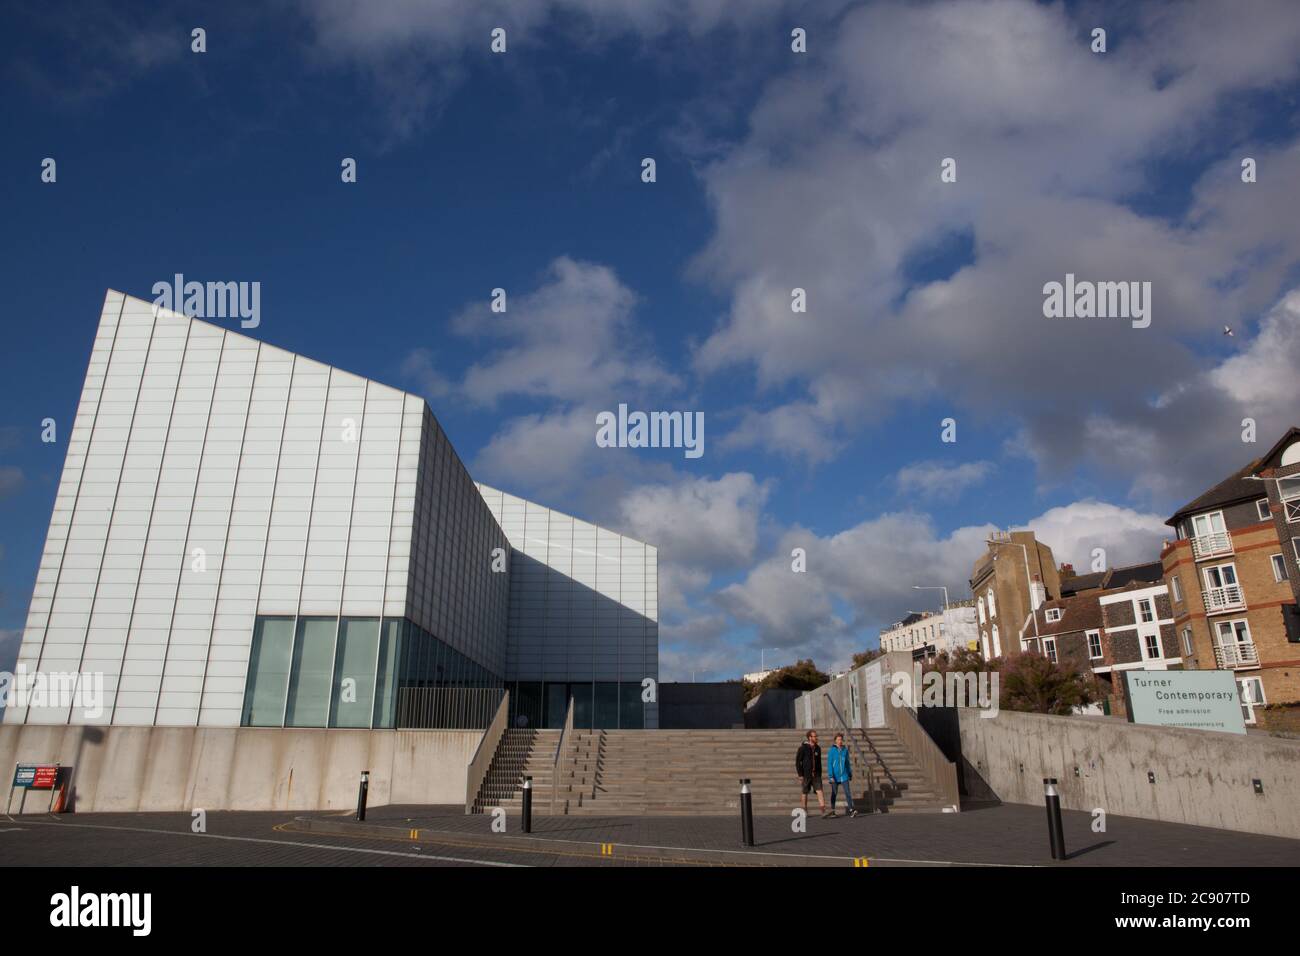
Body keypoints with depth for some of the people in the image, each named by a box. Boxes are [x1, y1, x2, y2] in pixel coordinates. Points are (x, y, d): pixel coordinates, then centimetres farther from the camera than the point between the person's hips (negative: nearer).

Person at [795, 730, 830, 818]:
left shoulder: (818, 748, 8)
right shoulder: (803, 748, -8)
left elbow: (819, 762, 15)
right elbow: (798, 761, -7)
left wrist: (820, 774, 14)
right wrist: (800, 775, -11)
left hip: (816, 774, 3)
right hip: (806, 774, -3)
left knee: (819, 791, -10)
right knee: (805, 793, 8)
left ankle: (823, 812, -17)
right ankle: (804, 812, 23)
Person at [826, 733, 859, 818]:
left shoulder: (845, 750, 4)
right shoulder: (831, 751, -7)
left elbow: (848, 763, 15)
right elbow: (829, 764, -10)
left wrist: (850, 773, 18)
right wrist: (831, 776, -17)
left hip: (844, 776, 2)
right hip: (835, 776, -2)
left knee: (848, 792, -9)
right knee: (834, 793, 8)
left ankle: (851, 810, -14)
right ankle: (832, 811, 20)